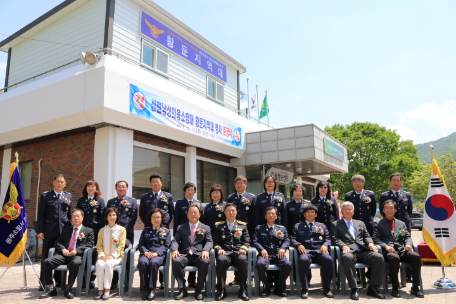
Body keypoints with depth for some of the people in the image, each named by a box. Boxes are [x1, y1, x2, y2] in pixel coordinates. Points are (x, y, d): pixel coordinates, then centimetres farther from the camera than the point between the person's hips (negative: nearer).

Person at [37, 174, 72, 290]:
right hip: (49, 231, -2)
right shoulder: (45, 196, 4)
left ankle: (59, 281, 19)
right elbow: (41, 215, 1)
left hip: (64, 231, 2)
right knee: (46, 257, 5)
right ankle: (43, 282, 15)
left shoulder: (68, 196, 11)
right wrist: (40, 231, -5)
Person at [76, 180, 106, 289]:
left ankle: (91, 280, 13)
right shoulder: (81, 200, 13)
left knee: (93, 255, 3)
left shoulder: (100, 200, 4)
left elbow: (102, 217, 0)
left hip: (95, 232, -2)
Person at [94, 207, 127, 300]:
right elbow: (99, 246, 10)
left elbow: (121, 246, -1)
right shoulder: (102, 230, 16)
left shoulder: (122, 229, 7)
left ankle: (107, 290, -29)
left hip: (116, 257, -2)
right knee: (99, 264, -30)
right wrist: (102, 255, -9)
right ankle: (100, 290, -25)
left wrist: (113, 256, -14)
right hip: (104, 257, 2)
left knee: (108, 263, -33)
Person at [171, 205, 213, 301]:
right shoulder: (181, 228, 22)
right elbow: (175, 241, 9)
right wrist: (174, 250, -14)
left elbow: (209, 242, 6)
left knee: (205, 262, -35)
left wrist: (205, 250, -17)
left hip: (199, 255, -1)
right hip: (184, 255, 1)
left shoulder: (206, 228, 19)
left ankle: (198, 290, -16)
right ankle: (182, 289, -14)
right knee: (176, 261, -32)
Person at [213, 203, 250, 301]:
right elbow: (216, 241, 12)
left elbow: (246, 241, 13)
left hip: (238, 253, 0)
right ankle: (221, 290, -23)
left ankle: (243, 290, -21)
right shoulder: (219, 226, 19)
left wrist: (243, 248, -8)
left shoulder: (242, 225, 20)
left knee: (243, 259, -36)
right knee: (220, 260, -37)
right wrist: (219, 249, -10)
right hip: (225, 253, 0)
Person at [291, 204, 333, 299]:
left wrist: (325, 245, -5)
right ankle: (304, 289, -24)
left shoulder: (322, 226, 28)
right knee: (303, 260, -38)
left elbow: (328, 239, 18)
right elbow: (293, 239, 13)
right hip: (306, 252, -2)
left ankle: (327, 288, -16)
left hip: (319, 252, 2)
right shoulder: (298, 226, 24)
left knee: (329, 259, -33)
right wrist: (298, 245, -9)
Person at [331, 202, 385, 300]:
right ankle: (354, 289, -30)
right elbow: (334, 238, 5)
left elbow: (367, 236, 21)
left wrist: (370, 243, -3)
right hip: (349, 251, -4)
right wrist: (343, 246, -14)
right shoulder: (336, 224, 18)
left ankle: (373, 288, -15)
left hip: (363, 251, 4)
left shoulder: (360, 223, 30)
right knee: (347, 257, -39)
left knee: (379, 257, -24)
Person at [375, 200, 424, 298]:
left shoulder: (401, 224, 26)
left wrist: (408, 244, -5)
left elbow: (408, 237, 18)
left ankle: (415, 288, -14)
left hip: (402, 251, 4)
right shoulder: (379, 224, 12)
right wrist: (385, 246, -15)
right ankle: (395, 288, -23)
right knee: (394, 258, -38)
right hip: (388, 252, -4)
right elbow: (376, 239, 2)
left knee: (416, 256, -27)